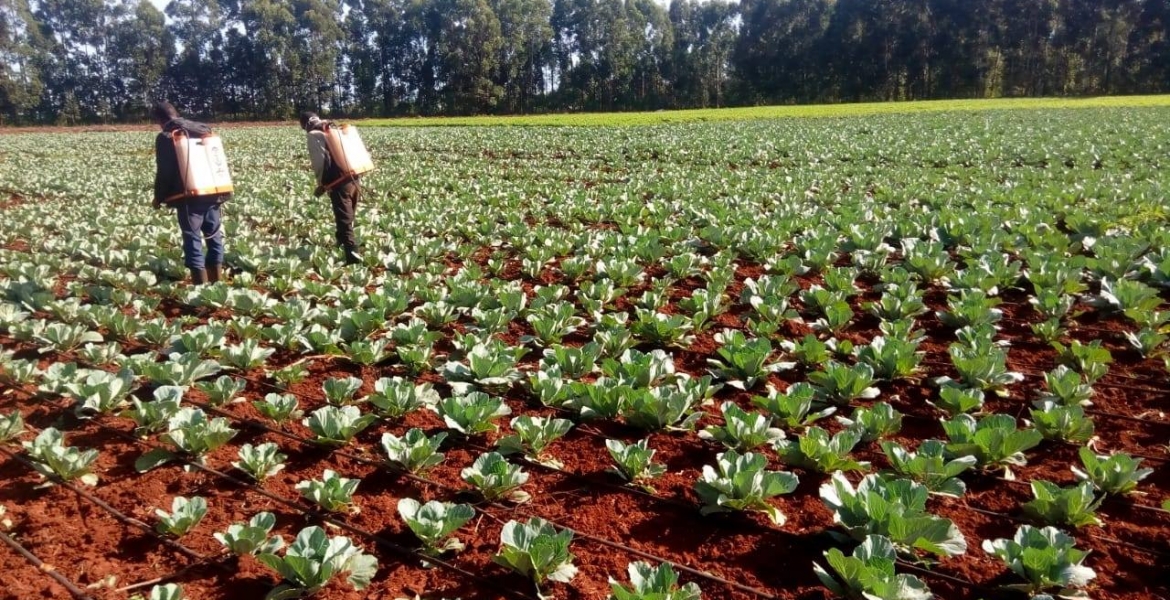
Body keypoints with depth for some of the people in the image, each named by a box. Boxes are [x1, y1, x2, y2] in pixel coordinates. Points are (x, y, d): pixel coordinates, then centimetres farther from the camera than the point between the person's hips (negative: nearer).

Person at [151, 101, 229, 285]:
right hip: (213, 192, 5)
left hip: (189, 196, -5)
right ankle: (216, 282, 14)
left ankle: (201, 286, -5)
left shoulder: (165, 137, -3)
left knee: (193, 239, -2)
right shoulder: (204, 128, 13)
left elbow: (163, 171, -6)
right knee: (214, 237, 11)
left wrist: (159, 197, 7)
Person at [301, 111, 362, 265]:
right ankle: (342, 245, 40)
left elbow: (320, 159, -11)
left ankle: (352, 256, -17)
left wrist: (321, 183, 0)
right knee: (347, 219, 23)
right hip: (355, 178, 7)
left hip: (339, 183, -7)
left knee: (344, 222, -8)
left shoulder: (314, 135, 2)